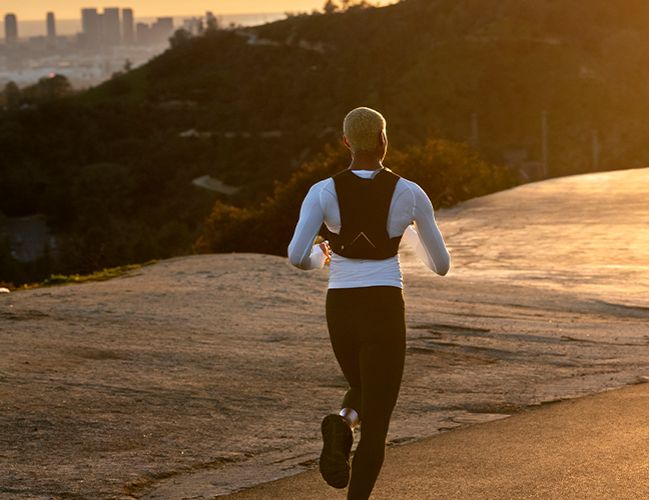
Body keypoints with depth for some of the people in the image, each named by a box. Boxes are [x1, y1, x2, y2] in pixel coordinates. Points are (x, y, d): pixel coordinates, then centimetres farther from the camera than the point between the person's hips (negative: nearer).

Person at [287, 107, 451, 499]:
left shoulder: (323, 192, -5)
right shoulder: (411, 194, -5)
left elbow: (297, 258, -15)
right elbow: (442, 265, 4)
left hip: (341, 314, 2)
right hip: (386, 315, -2)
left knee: (364, 396, 30)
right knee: (375, 428, 3)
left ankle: (341, 427, -7)